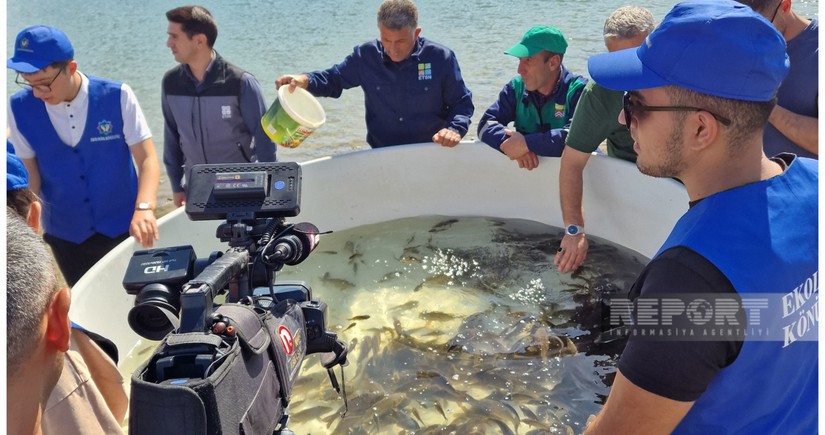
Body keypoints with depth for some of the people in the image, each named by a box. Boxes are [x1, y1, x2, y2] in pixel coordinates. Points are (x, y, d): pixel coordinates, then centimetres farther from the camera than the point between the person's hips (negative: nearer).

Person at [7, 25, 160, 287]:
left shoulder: (117, 97, -16)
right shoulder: (20, 109, -8)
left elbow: (147, 159, -17)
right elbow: (28, 175, -1)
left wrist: (143, 208, -33)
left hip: (122, 228, -2)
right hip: (65, 235, 2)